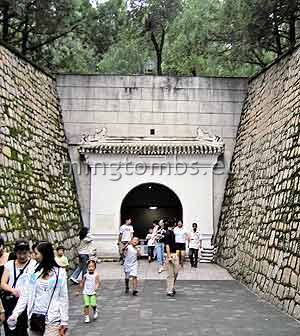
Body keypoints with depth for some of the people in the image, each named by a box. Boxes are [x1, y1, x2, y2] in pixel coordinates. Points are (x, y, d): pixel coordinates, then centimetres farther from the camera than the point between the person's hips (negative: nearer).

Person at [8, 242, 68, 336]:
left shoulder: (60, 272, -3)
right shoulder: (34, 272, 4)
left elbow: (63, 298, -3)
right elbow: (25, 295, 4)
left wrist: (64, 321, -6)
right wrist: (15, 313, -5)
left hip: (52, 320, -4)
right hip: (34, 318, 4)